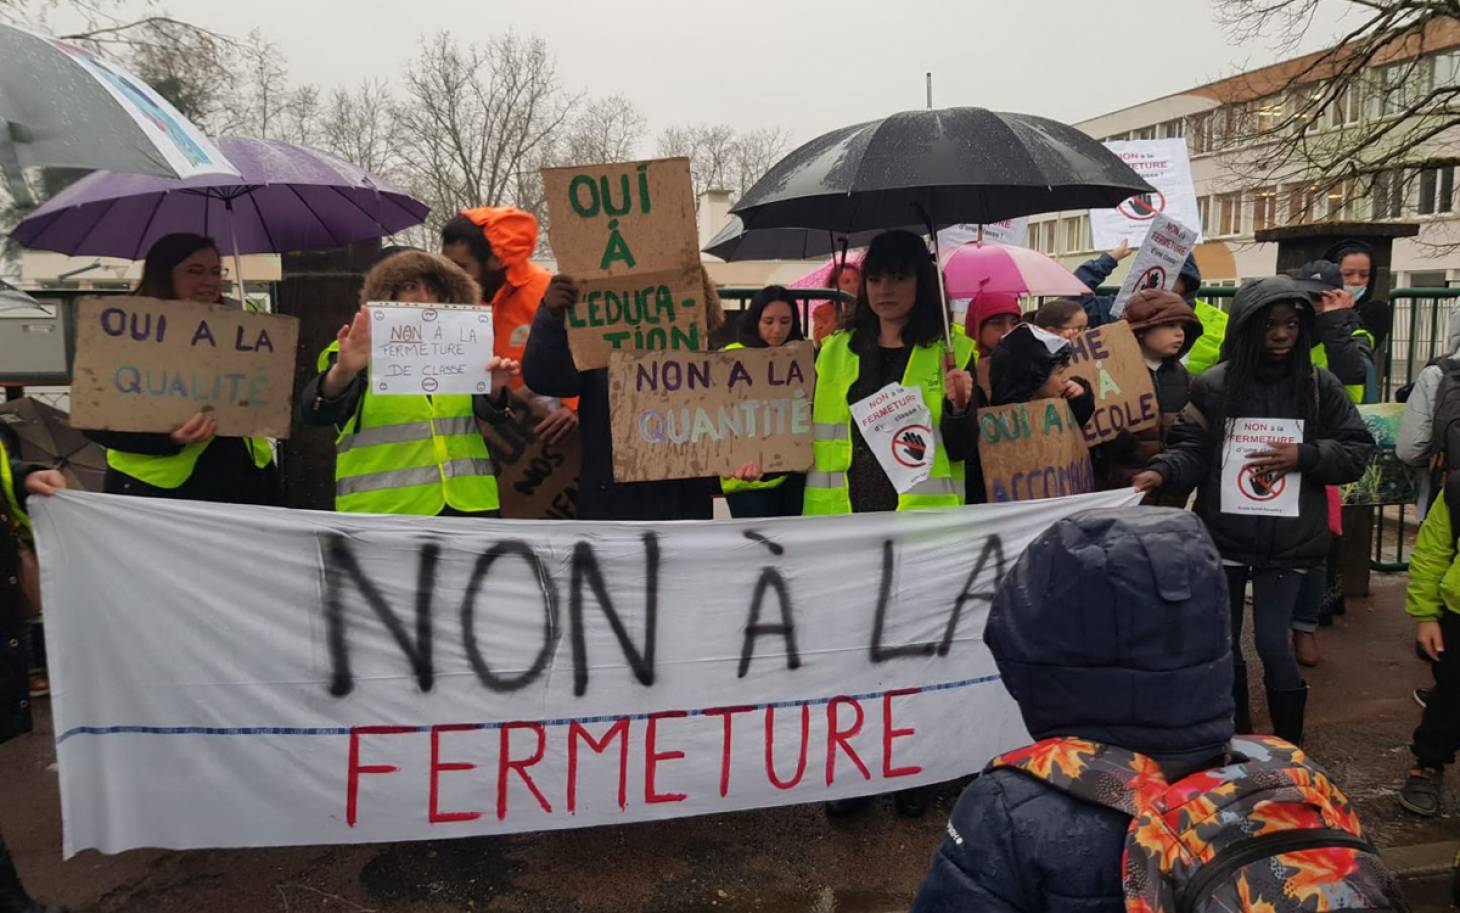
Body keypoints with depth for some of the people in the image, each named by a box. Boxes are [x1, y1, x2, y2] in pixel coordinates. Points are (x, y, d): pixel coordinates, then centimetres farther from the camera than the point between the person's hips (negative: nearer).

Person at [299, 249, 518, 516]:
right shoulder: (358, 353, 2)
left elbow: (491, 414, 4)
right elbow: (315, 413, -12)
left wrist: (493, 389, -18)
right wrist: (343, 372, -33)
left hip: (466, 504, 3)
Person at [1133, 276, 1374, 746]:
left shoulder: (1321, 386, -2)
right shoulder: (1214, 385, -3)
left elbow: (1357, 451, 2)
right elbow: (1193, 448, -4)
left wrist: (1304, 455, -15)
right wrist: (1161, 472, -23)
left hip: (1287, 542, -1)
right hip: (1223, 536, 1)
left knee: (1273, 645, 1)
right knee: (1220, 642, 12)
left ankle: (1289, 742, 25)